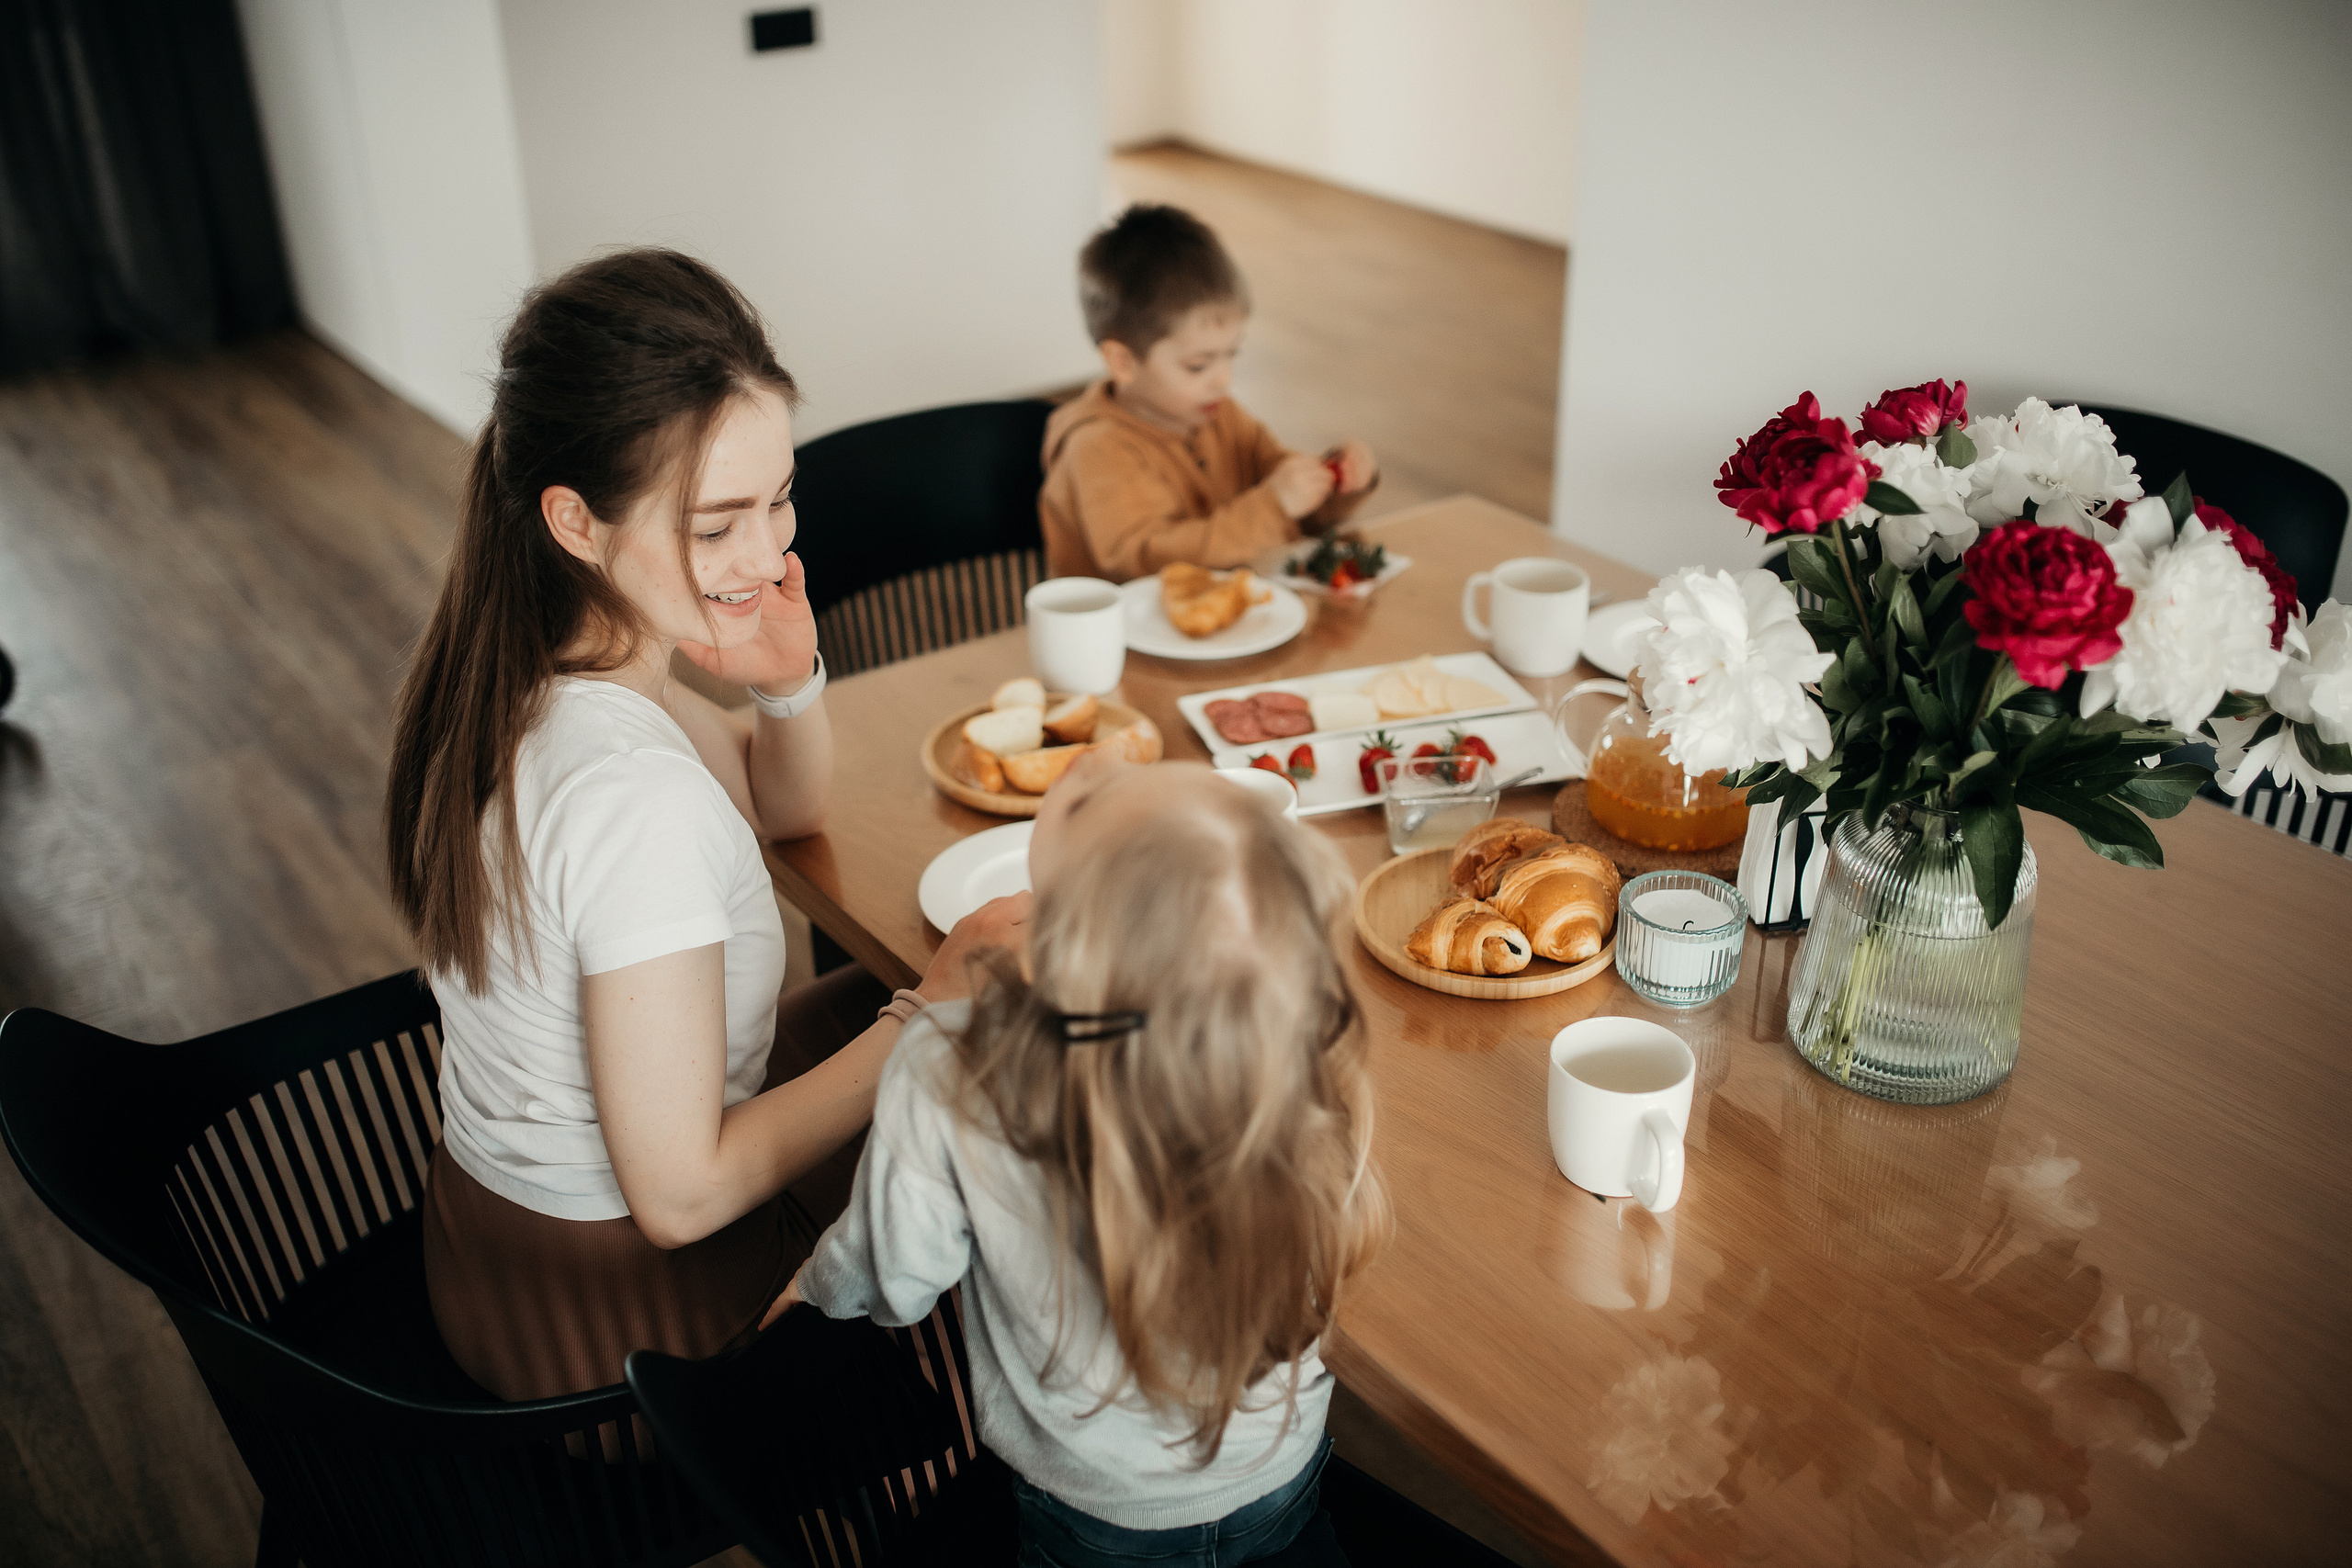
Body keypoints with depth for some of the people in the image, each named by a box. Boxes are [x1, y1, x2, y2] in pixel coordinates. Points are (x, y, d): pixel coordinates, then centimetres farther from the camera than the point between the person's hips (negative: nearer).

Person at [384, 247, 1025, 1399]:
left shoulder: (514, 663, -8)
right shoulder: (631, 797, -36)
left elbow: (783, 807, 8)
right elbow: (682, 1194, -28)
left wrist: (790, 680, -13)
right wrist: (928, 1017, -21)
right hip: (617, 1303, -7)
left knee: (894, 992, 20)